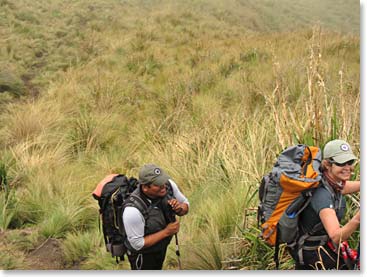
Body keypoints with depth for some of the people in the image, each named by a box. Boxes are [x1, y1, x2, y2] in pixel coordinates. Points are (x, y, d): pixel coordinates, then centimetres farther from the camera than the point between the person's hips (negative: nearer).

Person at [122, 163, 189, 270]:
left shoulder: (168, 185, -24)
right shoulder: (133, 210, -41)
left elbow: (185, 204, -6)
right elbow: (137, 243, -29)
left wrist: (180, 208, -29)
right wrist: (166, 232, -30)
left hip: (161, 245, 6)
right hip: (142, 254, -6)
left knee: (156, 269, 31)